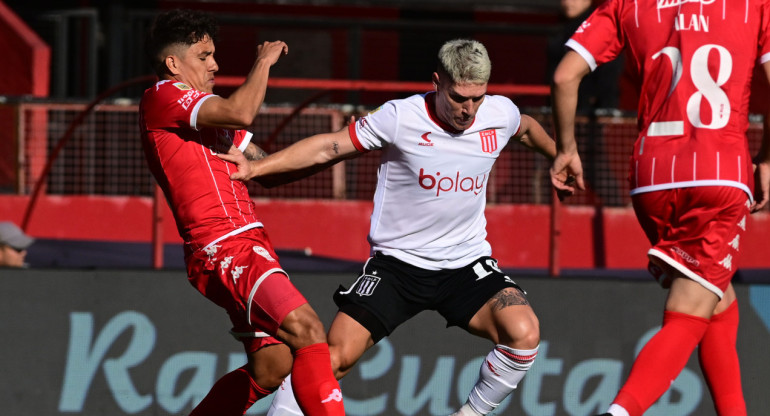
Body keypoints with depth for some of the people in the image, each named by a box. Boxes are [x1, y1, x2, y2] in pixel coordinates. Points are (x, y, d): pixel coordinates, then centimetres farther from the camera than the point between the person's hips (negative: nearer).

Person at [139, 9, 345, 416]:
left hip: (250, 243, 10)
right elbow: (240, 113, -19)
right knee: (306, 329, -24)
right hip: (223, 248, -10)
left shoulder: (207, 113, 26)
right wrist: (263, 62, -3)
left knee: (270, 367, 8)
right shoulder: (161, 97, -4)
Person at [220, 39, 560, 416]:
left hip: (468, 263, 2)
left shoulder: (501, 114, -4)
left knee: (523, 333, -24)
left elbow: (527, 129, 22)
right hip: (398, 260, -2)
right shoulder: (401, 118, -14)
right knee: (336, 355, -17)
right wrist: (255, 167, -12)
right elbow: (329, 147, -8)